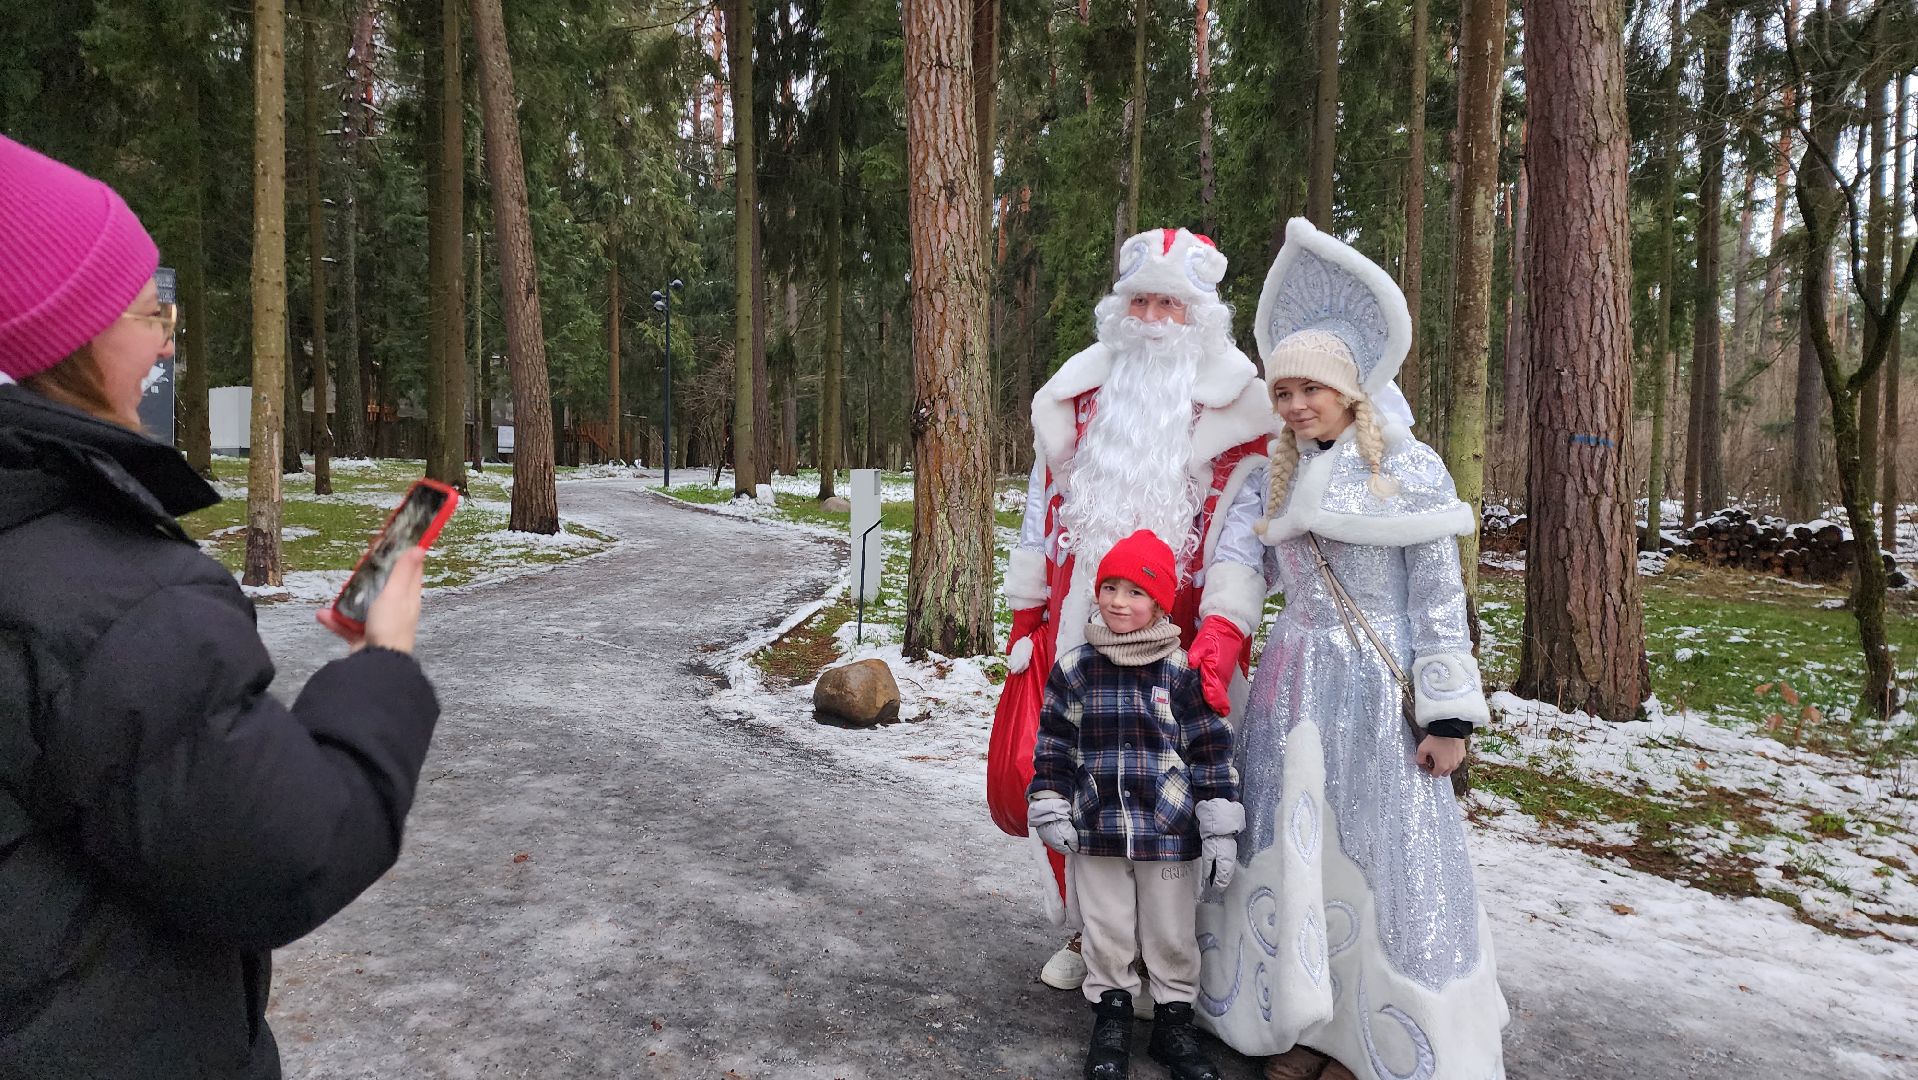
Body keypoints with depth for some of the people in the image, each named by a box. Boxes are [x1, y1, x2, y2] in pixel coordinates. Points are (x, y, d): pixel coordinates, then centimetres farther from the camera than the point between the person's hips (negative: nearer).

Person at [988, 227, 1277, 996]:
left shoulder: (1235, 407, -1)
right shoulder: (1078, 394, 11)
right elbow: (1043, 507, 14)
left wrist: (1223, 631, -22)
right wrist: (1026, 612, 12)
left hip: (1174, 637, -3)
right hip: (1078, 627, 4)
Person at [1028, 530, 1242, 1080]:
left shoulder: (1181, 672, -6)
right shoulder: (1074, 669, -1)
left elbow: (1211, 751, -3)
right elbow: (1053, 745, 6)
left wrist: (1219, 830, -4)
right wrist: (1050, 810, 1)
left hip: (1169, 834, -1)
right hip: (1096, 832, 1)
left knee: (1172, 935, 13)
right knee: (1106, 932, 13)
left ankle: (1174, 1021, 32)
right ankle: (1111, 1015, 33)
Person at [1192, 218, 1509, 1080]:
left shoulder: (1412, 470, -6)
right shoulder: (1279, 477, 9)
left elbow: (1439, 601, -7)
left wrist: (1446, 713, -9)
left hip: (1376, 691, -5)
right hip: (1294, 687, 5)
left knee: (1376, 857, 3)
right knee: (1293, 853, 9)